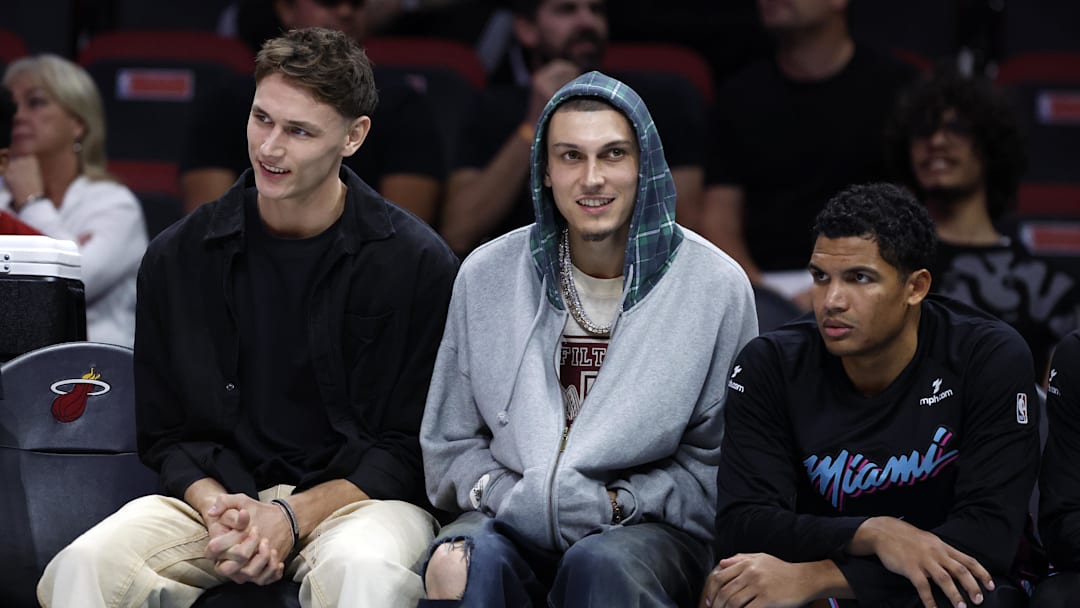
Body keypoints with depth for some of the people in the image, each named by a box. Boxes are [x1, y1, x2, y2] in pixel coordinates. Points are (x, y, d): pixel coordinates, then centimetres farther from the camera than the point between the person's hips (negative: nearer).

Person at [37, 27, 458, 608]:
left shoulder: (418, 264, -4)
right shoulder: (178, 258, 5)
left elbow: (410, 448, -2)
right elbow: (165, 434, 10)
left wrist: (294, 516, -15)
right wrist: (216, 507, -11)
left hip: (358, 495, -2)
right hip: (218, 491, 2)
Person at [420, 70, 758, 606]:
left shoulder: (716, 286, 0)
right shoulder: (486, 275, 7)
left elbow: (714, 462, 4)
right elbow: (448, 442, 13)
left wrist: (617, 502, -11)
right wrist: (501, 495, -7)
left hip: (651, 523, -1)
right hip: (512, 520, 1)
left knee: (600, 564, -36)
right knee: (473, 560, -34)